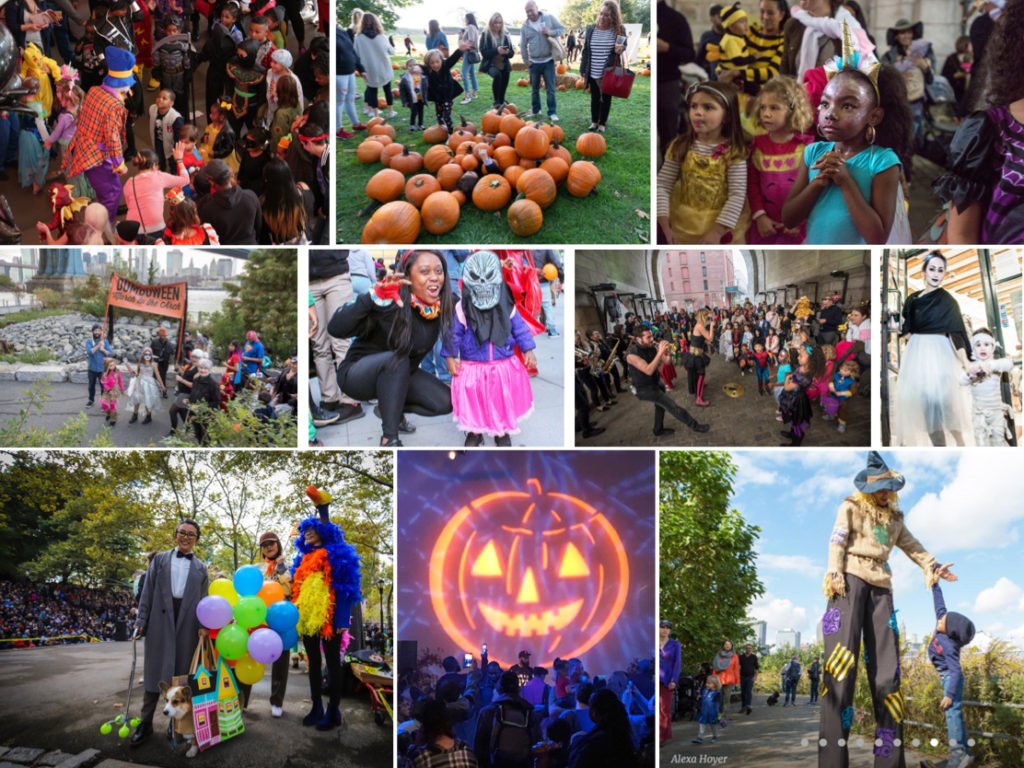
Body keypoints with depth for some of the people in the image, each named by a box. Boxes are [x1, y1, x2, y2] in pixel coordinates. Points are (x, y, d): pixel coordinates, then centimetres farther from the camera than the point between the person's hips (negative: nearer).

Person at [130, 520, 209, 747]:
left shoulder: (201, 568, 14)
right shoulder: (160, 559, 12)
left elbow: (204, 600, 10)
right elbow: (148, 592, 6)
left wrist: (203, 625, -3)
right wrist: (141, 620, -3)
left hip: (188, 624, 1)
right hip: (160, 620, -1)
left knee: (182, 672, 5)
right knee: (155, 671, -2)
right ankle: (145, 723, 2)